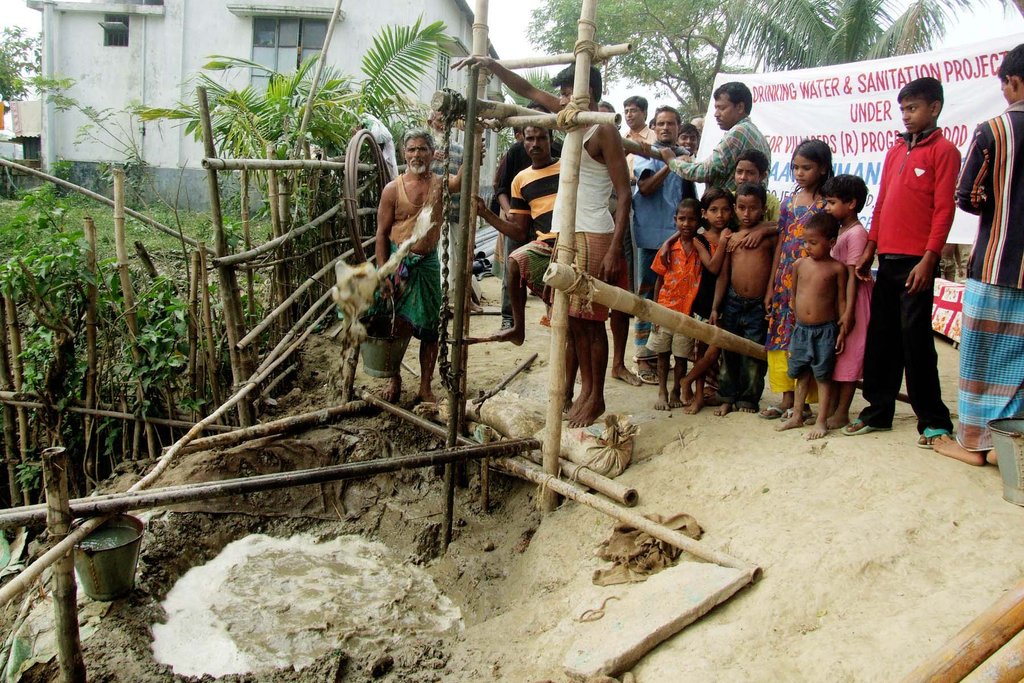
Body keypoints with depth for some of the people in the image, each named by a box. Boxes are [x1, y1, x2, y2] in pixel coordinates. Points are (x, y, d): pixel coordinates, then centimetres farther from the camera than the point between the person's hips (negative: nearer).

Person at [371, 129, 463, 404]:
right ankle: (394, 379, 28)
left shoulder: (439, 184, 0)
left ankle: (425, 387, 19)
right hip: (398, 262, -2)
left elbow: (462, 179, -23)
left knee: (429, 329, 6)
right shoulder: (393, 189, -4)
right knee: (397, 326, 6)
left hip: (428, 263, 2)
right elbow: (382, 233, -4)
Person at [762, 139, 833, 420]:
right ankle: (787, 399, 18)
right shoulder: (788, 202, 11)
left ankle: (804, 402, 10)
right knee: (780, 338, 7)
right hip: (784, 283, 6)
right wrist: (771, 286, 10)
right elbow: (780, 245, 12)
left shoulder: (826, 205, -4)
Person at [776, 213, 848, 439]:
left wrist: (842, 330, -7)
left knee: (823, 376, 3)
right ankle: (796, 416, 26)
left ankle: (822, 421, 11)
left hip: (825, 330, -4)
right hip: (801, 329, 4)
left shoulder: (837, 268, -7)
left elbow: (841, 300, -4)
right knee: (801, 374, 15)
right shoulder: (800, 264, 2)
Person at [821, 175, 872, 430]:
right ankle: (831, 406, 23)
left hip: (851, 300, -9)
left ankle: (842, 412, 6)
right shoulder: (840, 231, 12)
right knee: (835, 355, 14)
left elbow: (853, 275, -20)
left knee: (848, 356, -1)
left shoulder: (856, 233, -16)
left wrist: (848, 311, -22)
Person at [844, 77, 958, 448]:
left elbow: (944, 209, -9)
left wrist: (929, 259, -15)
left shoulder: (943, 150, -3)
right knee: (881, 337, 10)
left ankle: (934, 421, 6)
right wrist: (870, 248, 13)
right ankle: (878, 411, 21)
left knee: (915, 339, -4)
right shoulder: (895, 151, 16)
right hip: (887, 258, 6)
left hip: (916, 261, -6)